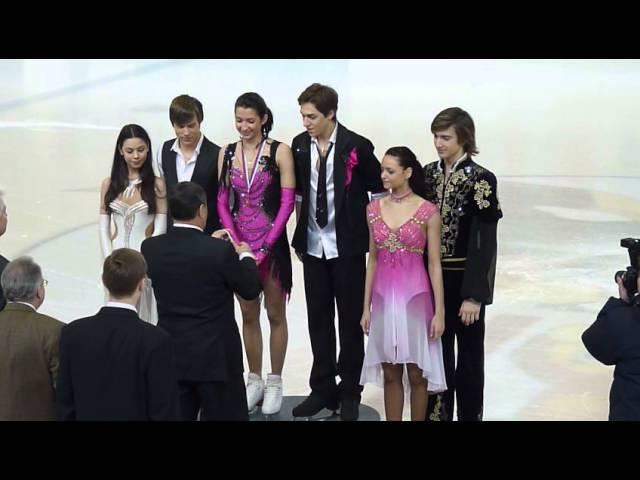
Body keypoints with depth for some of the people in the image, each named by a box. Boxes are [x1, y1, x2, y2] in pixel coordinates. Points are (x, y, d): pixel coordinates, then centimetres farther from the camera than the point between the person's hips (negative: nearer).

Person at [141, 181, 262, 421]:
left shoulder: (150, 248, -5)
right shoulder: (221, 250, -18)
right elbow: (250, 290, -5)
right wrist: (246, 255, 13)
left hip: (171, 356, 4)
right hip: (215, 356, -4)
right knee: (226, 414, 10)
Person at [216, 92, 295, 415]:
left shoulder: (279, 151, -6)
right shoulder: (226, 153, 4)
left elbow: (287, 201, -8)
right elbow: (222, 202, 4)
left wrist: (266, 246, -13)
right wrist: (237, 244, -8)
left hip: (272, 243, -3)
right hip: (239, 244, 3)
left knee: (275, 314, 6)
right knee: (248, 315, 12)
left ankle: (275, 382, 17)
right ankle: (254, 381, 23)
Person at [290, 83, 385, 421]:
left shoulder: (356, 146, -12)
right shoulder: (300, 145, 1)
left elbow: (378, 191, -2)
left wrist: (370, 234, 0)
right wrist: (300, 235, 10)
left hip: (347, 247, -4)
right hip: (313, 247, 4)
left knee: (351, 319, 6)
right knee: (318, 319, 10)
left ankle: (350, 392, 17)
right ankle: (322, 388, 21)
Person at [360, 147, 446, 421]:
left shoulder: (428, 211, -8)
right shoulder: (374, 209, 3)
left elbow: (434, 264, -6)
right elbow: (373, 260, 9)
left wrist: (439, 311, -8)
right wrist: (366, 306, 8)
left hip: (415, 297, -3)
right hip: (384, 298, 4)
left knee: (417, 372, 6)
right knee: (390, 372, 10)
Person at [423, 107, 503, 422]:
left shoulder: (481, 180, -12)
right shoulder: (427, 174, 5)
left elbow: (485, 242, -14)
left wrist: (474, 294, -17)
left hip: (465, 281, -4)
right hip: (432, 278, 5)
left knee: (469, 353, 8)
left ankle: (469, 414, 20)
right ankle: (436, 413, 23)